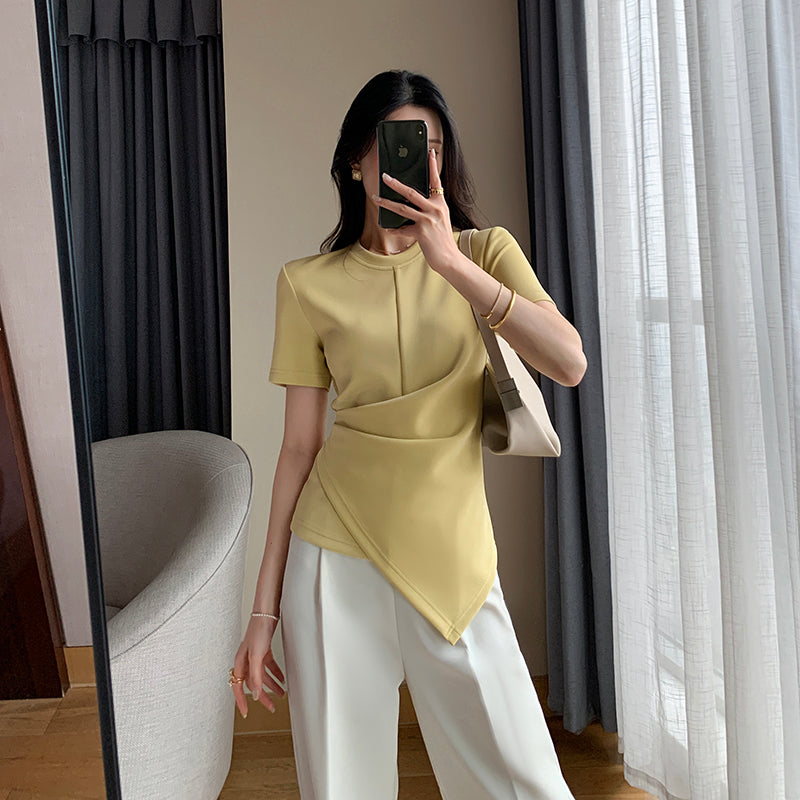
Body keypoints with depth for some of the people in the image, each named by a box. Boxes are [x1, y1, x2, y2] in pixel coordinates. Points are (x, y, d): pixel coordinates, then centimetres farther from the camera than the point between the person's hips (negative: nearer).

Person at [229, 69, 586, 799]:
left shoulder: (485, 251, 4)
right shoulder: (309, 283, 2)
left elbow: (570, 364, -13)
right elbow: (299, 446, 2)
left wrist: (449, 262, -22)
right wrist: (265, 609, 2)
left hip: (453, 556, 1)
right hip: (336, 555, 0)